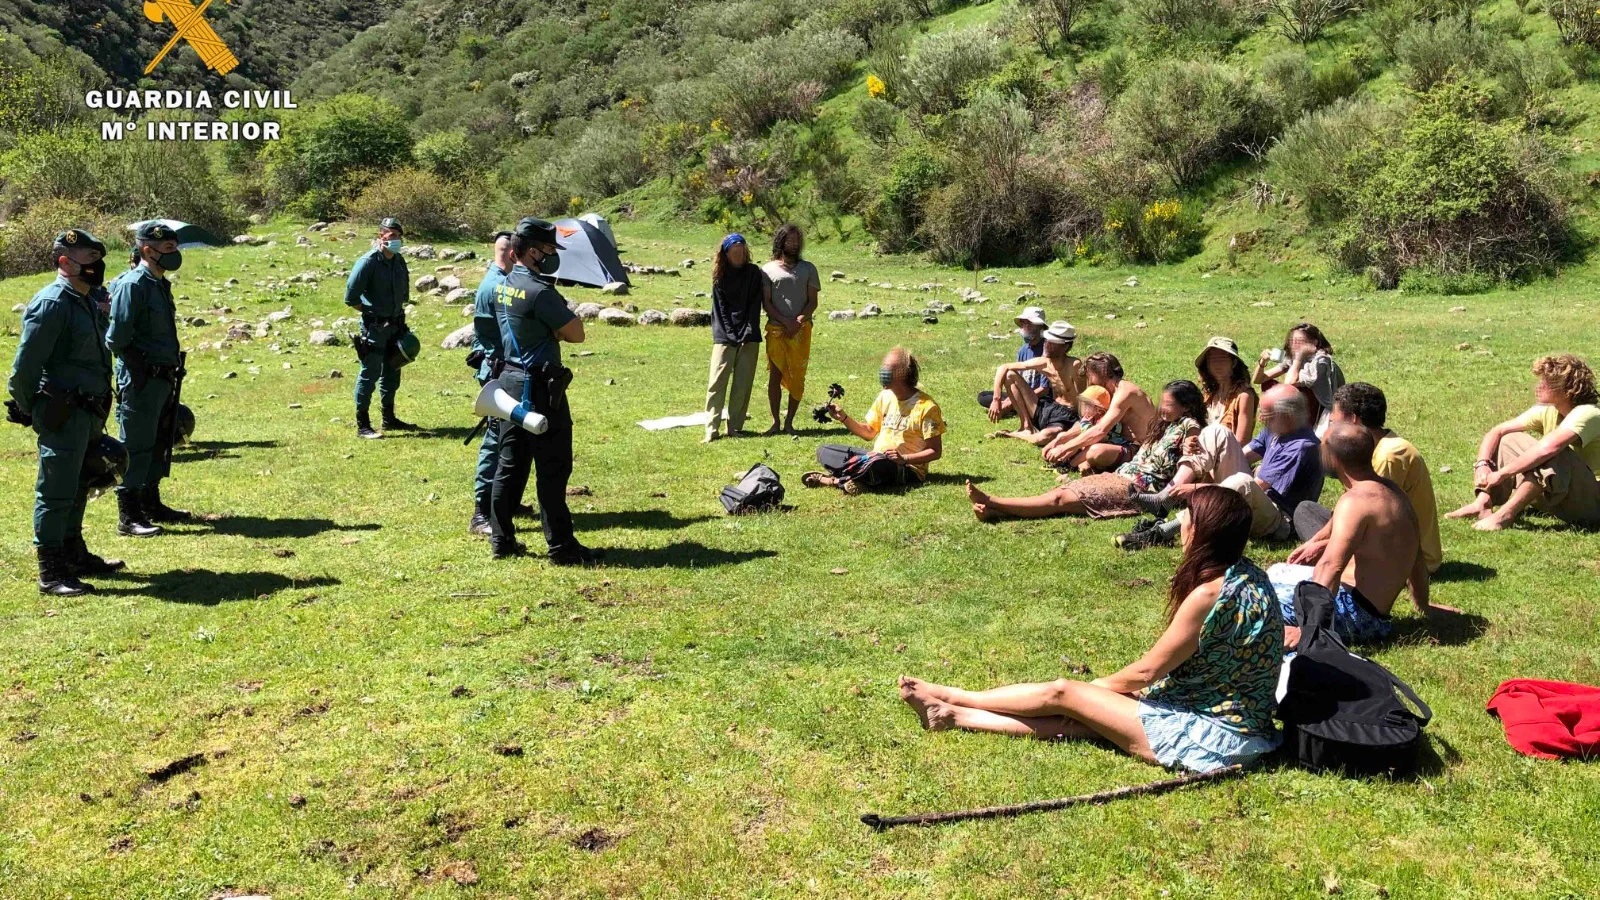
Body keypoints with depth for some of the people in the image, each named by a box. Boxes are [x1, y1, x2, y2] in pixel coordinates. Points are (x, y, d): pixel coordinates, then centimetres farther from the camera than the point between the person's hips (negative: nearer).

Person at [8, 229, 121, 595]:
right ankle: (51, 574, 0)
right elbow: (25, 365, -16)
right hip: (63, 414, -9)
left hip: (88, 413, 9)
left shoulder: (88, 303, 14)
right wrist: (27, 410, -7)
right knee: (56, 493, -5)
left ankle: (75, 554, 33)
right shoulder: (52, 303, -15)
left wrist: (97, 416, 18)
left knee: (77, 488, 19)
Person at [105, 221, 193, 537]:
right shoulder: (133, 285, -15)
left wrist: (172, 367, 14)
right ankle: (128, 517, 1)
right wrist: (141, 363, -11)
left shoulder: (160, 284, 14)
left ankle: (151, 504, 29)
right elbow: (117, 338, -18)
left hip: (162, 378, 9)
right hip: (140, 380, -9)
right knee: (136, 448, -5)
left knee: (159, 443, 17)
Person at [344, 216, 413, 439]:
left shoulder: (399, 261, 7)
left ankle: (389, 419, 29)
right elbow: (351, 297, -15)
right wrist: (370, 312, -6)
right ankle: (362, 426, 2)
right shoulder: (368, 262, -15)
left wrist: (399, 311, 12)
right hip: (374, 327, -8)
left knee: (391, 373, 16)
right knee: (369, 374, -4)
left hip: (395, 324, 8)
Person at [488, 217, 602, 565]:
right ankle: (561, 547, 3)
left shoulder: (503, 287, 9)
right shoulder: (539, 292, -18)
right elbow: (576, 334, -15)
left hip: (510, 380, 9)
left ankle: (501, 540, 19)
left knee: (510, 464, 13)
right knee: (553, 468, -3)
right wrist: (559, 328, 3)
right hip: (540, 387, -9)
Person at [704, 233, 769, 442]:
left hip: (749, 338, 1)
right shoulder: (720, 276, 5)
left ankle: (735, 428, 8)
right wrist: (732, 334, -7)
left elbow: (756, 305, 1)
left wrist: (748, 332, -8)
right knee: (717, 382, -7)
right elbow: (720, 308, 3)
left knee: (742, 385, 1)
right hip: (725, 337, 0)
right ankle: (711, 429, -7)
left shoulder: (754, 273, 5)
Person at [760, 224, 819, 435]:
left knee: (797, 377, 0)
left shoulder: (807, 268, 12)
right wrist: (787, 322, -10)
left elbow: (812, 301, 7)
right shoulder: (768, 269, 8)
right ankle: (775, 422, 4)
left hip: (801, 330, 1)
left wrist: (798, 322, -9)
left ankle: (789, 422, 8)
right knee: (775, 375, -4)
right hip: (776, 329, -1)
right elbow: (767, 303, 3)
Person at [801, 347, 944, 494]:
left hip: (908, 470, -8)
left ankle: (833, 480, -20)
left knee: (876, 464, -41)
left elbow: (935, 452, -12)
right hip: (876, 457, 8)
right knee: (824, 451, -1)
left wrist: (904, 459, -24)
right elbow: (869, 433, 16)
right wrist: (844, 418, 2)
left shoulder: (926, 407, -12)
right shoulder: (885, 396, 9)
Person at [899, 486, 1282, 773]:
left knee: (1062, 693, -2)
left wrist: (1096, 686, 4)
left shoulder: (1208, 593, -24)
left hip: (1207, 737, -8)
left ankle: (952, 699, 14)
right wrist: (1102, 691, 10)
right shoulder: (1248, 575, 4)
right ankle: (954, 716, 12)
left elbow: (1148, 670, -14)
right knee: (1075, 718, 7)